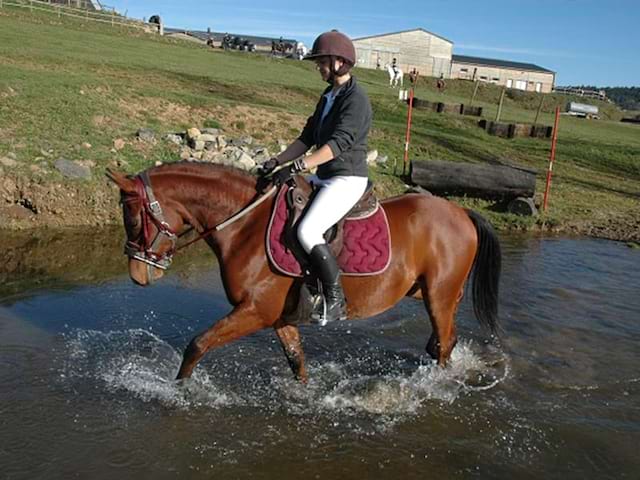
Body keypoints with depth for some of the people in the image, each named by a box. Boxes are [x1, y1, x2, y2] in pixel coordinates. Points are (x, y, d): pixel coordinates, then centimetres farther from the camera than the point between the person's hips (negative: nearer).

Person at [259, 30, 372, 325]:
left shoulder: (356, 99, -15)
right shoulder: (328, 96, 15)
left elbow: (338, 143, -26)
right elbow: (308, 138, 16)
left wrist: (296, 167, -33)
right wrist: (277, 162, 5)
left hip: (348, 180, -10)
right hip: (325, 178, 10)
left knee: (307, 232, -26)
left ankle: (335, 301, -13)